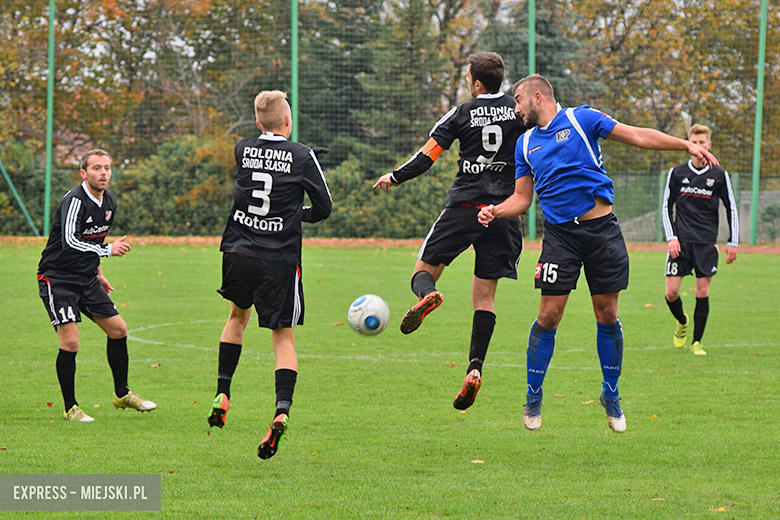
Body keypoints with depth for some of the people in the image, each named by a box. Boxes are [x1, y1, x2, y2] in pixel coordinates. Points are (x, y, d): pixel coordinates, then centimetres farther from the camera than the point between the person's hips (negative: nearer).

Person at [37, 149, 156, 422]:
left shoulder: (109, 203, 7)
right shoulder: (75, 200, -21)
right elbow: (69, 241, -29)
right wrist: (109, 250, -25)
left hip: (87, 279, 8)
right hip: (57, 278, -8)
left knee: (118, 330, 9)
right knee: (70, 341, -15)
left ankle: (122, 394, 25)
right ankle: (70, 408, -2)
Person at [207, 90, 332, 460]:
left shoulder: (242, 150, 3)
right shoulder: (302, 156, -5)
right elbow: (323, 208, 0)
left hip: (239, 253, 3)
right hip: (280, 260, -3)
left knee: (238, 315, 28)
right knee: (283, 337, 4)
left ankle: (222, 392, 19)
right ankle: (282, 410, -16)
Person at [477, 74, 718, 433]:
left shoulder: (581, 119, 0)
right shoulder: (526, 144, 12)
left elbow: (638, 136, 0)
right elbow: (522, 198, 15)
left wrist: (686, 145, -6)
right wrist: (495, 211, -5)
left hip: (600, 228, -2)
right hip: (559, 233, 2)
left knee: (607, 316, 2)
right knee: (548, 316, -4)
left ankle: (611, 394, 18)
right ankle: (533, 399, 8)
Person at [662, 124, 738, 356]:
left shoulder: (719, 175, 5)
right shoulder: (677, 173, 5)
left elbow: (731, 209, 10)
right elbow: (667, 207, 9)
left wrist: (732, 243, 5)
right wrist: (671, 238, -2)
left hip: (707, 243, 0)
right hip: (681, 241, 0)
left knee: (702, 293, -4)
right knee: (672, 292, -6)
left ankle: (696, 342, 7)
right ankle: (682, 323, 26)